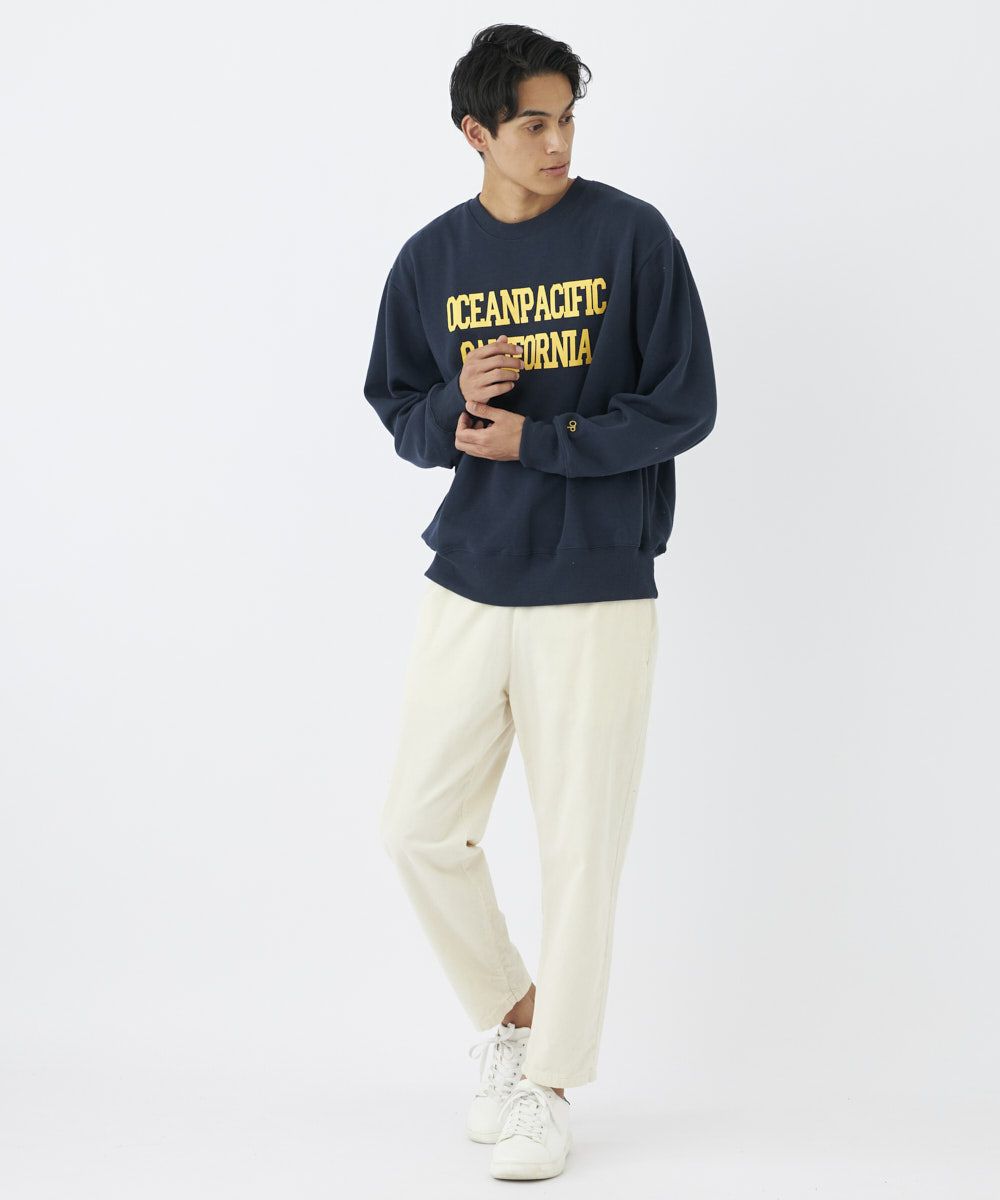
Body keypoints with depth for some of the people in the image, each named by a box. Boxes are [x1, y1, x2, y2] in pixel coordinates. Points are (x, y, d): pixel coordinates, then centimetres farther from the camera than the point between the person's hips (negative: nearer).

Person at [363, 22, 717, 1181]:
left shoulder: (631, 236, -5)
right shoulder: (430, 259, 5)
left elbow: (684, 405, -7)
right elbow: (397, 410, 12)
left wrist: (532, 441, -12)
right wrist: (458, 405, -10)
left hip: (595, 594, -4)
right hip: (466, 585, 4)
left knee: (578, 844, 2)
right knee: (420, 824, 6)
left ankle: (548, 1083, 18)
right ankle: (507, 1012, 30)